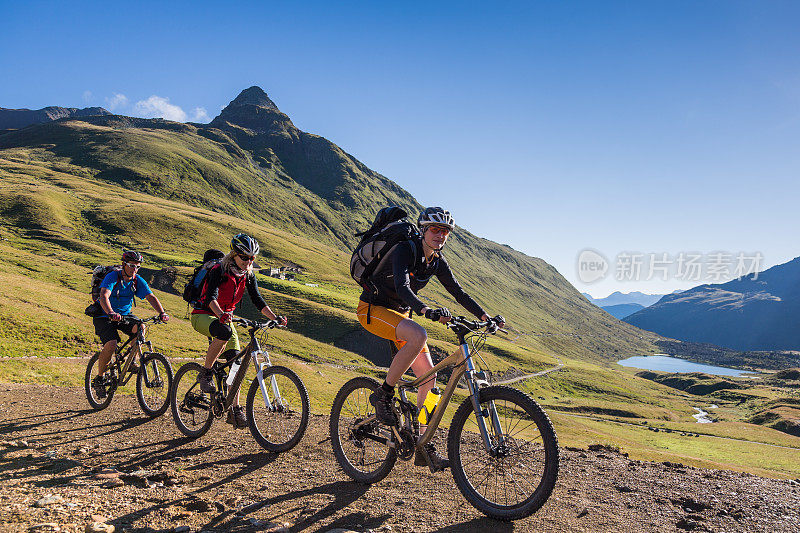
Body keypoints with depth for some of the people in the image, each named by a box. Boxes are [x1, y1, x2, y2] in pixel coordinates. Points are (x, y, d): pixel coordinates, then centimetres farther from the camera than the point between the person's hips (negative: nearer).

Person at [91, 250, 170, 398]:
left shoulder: (138, 281, -6)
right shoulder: (113, 277, -20)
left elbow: (151, 297, -14)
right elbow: (104, 296, -35)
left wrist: (161, 312, -33)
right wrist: (111, 313, -54)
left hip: (124, 315, 4)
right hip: (104, 316, -4)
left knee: (139, 327, -26)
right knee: (111, 344, -24)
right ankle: (99, 378, -3)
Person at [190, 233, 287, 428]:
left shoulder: (248, 275, -1)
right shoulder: (219, 270, -20)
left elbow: (258, 300, -1)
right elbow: (211, 297, -33)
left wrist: (275, 318, -15)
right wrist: (221, 315, -53)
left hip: (225, 318, 6)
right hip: (203, 315, -6)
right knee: (225, 332, -40)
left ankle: (234, 410, -1)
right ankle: (206, 373, -19)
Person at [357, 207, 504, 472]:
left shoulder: (437, 262, 1)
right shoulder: (406, 249, -21)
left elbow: (458, 292, 5)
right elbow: (402, 287, -36)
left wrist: (485, 316, -6)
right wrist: (426, 310, -52)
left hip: (400, 313, 7)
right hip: (373, 309, -7)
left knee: (429, 377, -2)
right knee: (418, 336, -37)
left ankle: (423, 447, 7)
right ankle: (384, 394, -17)